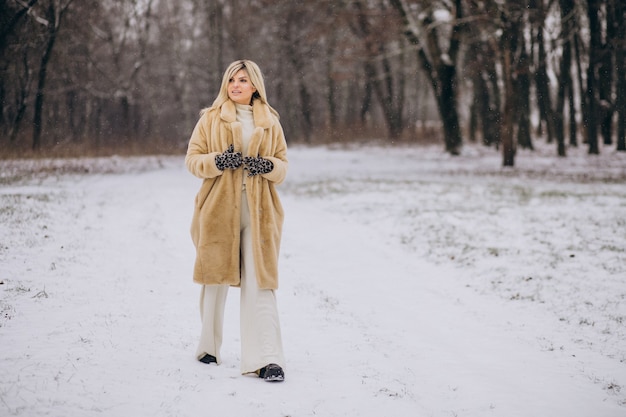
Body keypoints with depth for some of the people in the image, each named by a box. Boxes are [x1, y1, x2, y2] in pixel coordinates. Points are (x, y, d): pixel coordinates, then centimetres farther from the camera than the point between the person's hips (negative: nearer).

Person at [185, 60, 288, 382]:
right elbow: (192, 159, 4)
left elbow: (283, 164, 14)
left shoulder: (270, 122, 11)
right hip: (218, 210, 0)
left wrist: (268, 166, -8)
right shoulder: (211, 119, 7)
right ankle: (208, 347, 27)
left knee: (259, 283, -8)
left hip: (258, 212, 0)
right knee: (215, 278, 8)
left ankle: (267, 359, -12)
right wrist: (218, 161, -15)